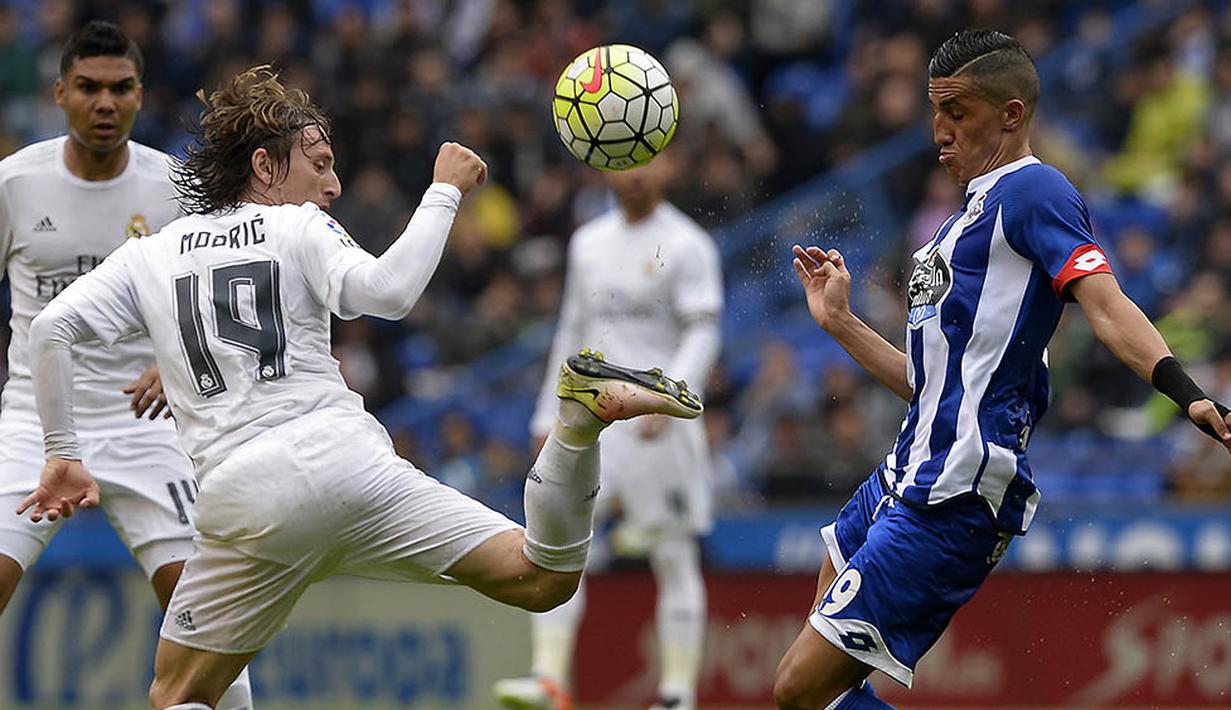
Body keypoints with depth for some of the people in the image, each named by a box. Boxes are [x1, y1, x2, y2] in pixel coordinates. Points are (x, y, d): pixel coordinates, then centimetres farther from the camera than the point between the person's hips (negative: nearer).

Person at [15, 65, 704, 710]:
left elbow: (50, 330, 8)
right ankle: (584, 415, -28)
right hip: (346, 463, -1)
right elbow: (388, 291, -10)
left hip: (240, 501, 2)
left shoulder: (149, 256, 17)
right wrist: (445, 192, 1)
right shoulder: (298, 228, 9)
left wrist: (63, 455, 16)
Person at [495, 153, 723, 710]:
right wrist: (549, 418, 20)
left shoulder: (687, 246, -3)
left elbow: (703, 335, -11)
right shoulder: (588, 242, 16)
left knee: (674, 557, 1)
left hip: (661, 419, -5)